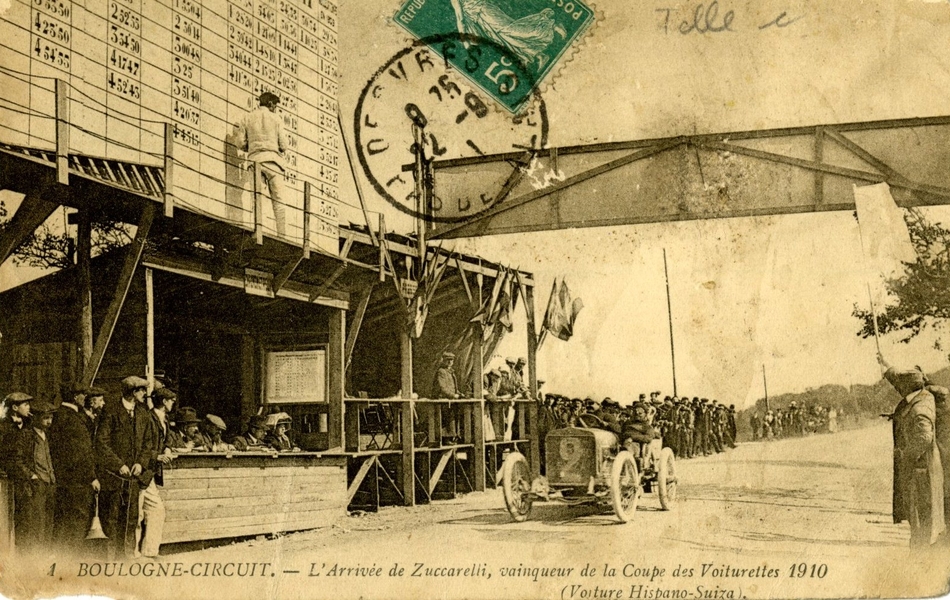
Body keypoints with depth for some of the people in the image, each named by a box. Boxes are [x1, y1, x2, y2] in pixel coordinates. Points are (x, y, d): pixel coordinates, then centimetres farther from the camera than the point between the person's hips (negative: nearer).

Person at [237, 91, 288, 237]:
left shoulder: (247, 118, 12)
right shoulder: (275, 118, 7)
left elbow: (241, 142, 5)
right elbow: (283, 145, 1)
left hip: (254, 159, 2)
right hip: (272, 159, -2)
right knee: (278, 200, -4)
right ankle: (282, 234, -13)